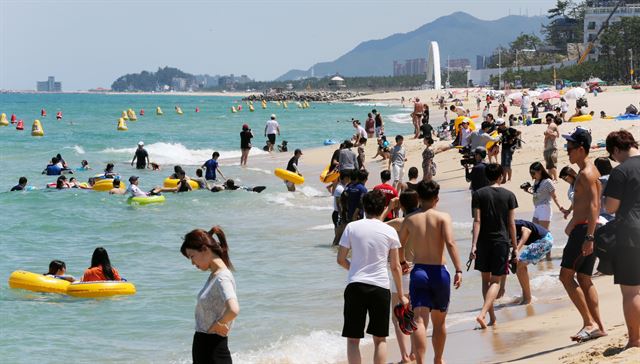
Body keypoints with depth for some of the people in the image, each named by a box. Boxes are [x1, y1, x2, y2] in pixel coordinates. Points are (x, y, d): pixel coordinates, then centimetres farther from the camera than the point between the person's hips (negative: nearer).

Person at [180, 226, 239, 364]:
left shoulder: (222, 278, -17)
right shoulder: (214, 275, 11)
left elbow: (233, 310, -35)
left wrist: (218, 324, -18)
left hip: (214, 351, -10)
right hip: (202, 346, 10)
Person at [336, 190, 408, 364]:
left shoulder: (352, 227, 0)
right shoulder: (389, 231, 1)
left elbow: (340, 259, 4)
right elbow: (396, 267, 4)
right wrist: (401, 294, 14)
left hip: (355, 285, 0)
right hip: (380, 287, 0)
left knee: (353, 339, 6)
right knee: (380, 339, 12)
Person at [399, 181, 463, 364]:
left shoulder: (410, 220, 5)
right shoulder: (443, 217, -3)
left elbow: (399, 245, 16)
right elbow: (450, 242, -18)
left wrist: (402, 262, 37)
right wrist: (459, 270, -20)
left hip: (418, 272, 0)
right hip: (439, 273, 0)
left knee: (420, 321, -9)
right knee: (439, 322, 18)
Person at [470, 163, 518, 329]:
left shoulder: (478, 194, 0)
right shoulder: (509, 195, 1)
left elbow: (477, 220, -7)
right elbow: (511, 223, 1)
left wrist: (474, 244, -9)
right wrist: (515, 247, 7)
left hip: (483, 241, 1)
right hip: (501, 241, -1)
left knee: (486, 279, 15)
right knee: (495, 281, 3)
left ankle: (492, 317, 16)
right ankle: (483, 313, -16)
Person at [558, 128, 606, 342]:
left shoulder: (587, 173, -15)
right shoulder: (586, 171, 18)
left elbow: (593, 206, -23)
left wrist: (588, 237, -28)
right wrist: (572, 225, 36)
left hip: (584, 229, -10)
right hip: (585, 230, 10)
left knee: (566, 275, -10)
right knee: (583, 279, 11)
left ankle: (589, 323, -11)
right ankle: (598, 326, 11)